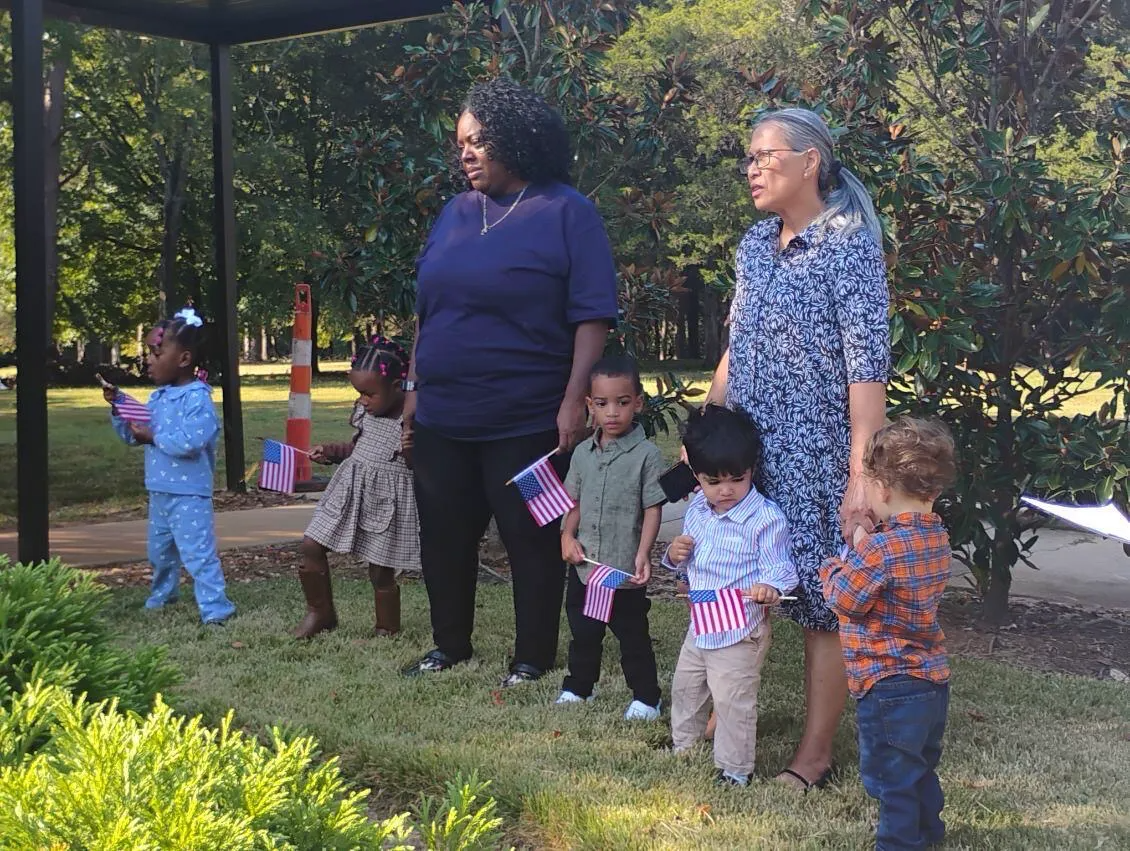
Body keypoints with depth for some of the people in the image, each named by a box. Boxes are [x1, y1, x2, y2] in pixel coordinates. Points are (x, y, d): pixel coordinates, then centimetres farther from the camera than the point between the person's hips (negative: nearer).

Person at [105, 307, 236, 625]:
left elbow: (189, 442, -28)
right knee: (159, 551, 23)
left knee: (198, 553, -11)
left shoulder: (197, 398, -18)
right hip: (159, 491, 9)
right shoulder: (156, 398, 9)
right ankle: (162, 596, 42)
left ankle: (216, 609, -9)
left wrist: (153, 436, -20)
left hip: (189, 494, -9)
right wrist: (118, 408, 2)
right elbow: (132, 435, 16)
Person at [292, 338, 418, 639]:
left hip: (388, 499, -7)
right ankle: (320, 612, 22)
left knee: (380, 570, 1)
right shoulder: (364, 411, 5)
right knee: (310, 547, 3)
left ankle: (387, 629, 23)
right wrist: (331, 451, 9)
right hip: (351, 489, 7)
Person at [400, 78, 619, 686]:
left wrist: (574, 401, -17)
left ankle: (534, 657, 19)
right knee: (443, 536, 13)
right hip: (442, 419, 6)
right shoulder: (455, 214, 12)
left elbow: (592, 316, -10)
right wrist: (415, 389, 15)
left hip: (527, 423, -6)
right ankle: (451, 645, 31)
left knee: (531, 540, 5)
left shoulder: (567, 213, -6)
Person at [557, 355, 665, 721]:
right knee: (583, 632, 19)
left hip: (625, 569, -5)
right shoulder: (582, 453, 5)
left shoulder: (647, 454, -11)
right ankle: (578, 687, 36)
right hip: (584, 565, 5)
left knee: (633, 636, 6)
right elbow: (574, 502, 12)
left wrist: (643, 554, -21)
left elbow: (653, 509, -12)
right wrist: (567, 536, -5)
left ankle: (645, 697, 20)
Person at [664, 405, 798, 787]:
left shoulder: (765, 519, -21)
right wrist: (675, 555, -7)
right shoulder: (697, 508, 2)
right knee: (685, 687, 24)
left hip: (741, 630, -8)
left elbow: (781, 567, -19)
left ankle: (735, 771, 16)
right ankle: (684, 747, 45)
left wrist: (769, 586, -41)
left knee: (732, 699, 0)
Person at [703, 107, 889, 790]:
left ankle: (816, 754, 12)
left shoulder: (848, 244, -11)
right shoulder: (756, 245, 10)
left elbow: (868, 364, -16)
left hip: (817, 458, -6)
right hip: (746, 453, 7)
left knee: (825, 600, 2)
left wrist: (862, 475, -21)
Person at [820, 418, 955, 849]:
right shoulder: (937, 538, 2)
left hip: (889, 686, -9)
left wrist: (838, 562, 2)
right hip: (932, 680, 9)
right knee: (919, 766, 27)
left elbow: (843, 598, -15)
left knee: (890, 775, 6)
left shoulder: (881, 549, -24)